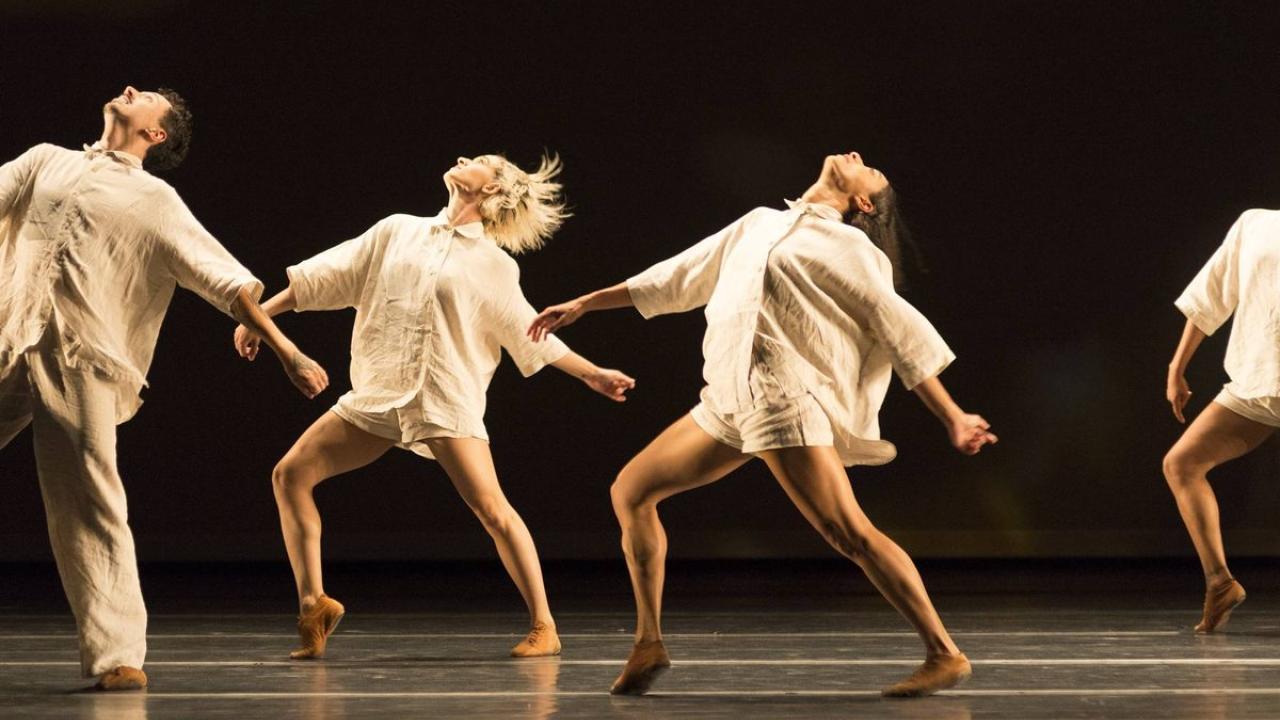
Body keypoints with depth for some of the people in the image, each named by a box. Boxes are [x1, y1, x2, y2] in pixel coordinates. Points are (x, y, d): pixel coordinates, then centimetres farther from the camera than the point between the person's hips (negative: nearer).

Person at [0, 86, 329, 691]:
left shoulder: (158, 204, 15)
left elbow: (228, 282, 12)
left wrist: (286, 352, 5)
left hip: (83, 365, -2)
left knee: (91, 506, -8)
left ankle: (116, 653, -8)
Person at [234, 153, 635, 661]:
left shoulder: (496, 267, 7)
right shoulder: (398, 232, 14)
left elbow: (531, 337, 13)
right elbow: (324, 277, 17)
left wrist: (589, 373, 6)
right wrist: (259, 315, 14)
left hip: (447, 400, -4)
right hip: (378, 394, 4)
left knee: (493, 509, -16)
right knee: (290, 474, -7)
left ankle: (543, 626, -6)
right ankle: (314, 605, -2)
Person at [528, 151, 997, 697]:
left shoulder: (848, 247, 3)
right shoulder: (758, 224, 22)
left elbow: (902, 333, 0)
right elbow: (678, 278, 30)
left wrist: (953, 419, -8)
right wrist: (583, 305, 32)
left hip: (785, 399, -7)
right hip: (728, 401, 8)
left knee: (851, 534, -16)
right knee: (631, 490, 7)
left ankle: (944, 654, -12)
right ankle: (648, 645, 12)